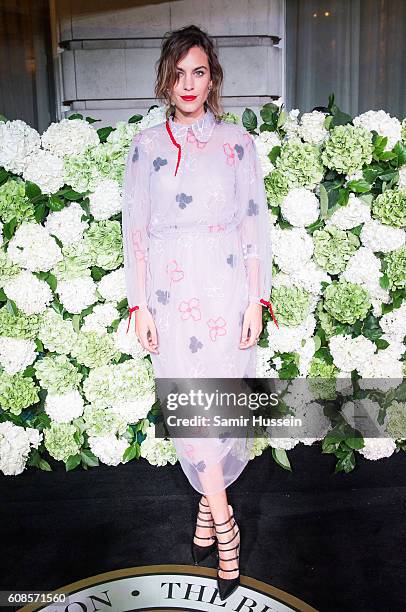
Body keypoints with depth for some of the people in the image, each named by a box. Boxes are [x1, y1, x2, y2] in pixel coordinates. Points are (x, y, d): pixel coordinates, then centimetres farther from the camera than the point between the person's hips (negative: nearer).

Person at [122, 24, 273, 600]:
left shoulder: (237, 141, 4)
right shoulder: (146, 145, 6)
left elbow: (255, 223, 2)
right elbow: (135, 229, 5)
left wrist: (257, 300, -4)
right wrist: (139, 305, 0)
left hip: (226, 295, 0)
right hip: (170, 297, 1)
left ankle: (208, 510, 26)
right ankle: (223, 524, 20)